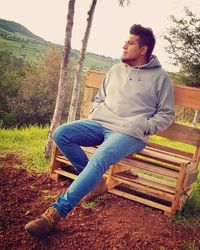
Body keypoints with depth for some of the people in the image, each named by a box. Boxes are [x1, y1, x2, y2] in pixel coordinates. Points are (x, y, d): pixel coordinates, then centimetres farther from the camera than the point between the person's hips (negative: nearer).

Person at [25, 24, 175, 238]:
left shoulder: (159, 77, 5)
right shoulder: (116, 70, 18)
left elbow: (166, 114, 7)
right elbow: (99, 98, 26)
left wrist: (144, 127, -8)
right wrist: (94, 115, 6)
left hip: (130, 134, -6)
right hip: (99, 124, 6)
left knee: (99, 159, -34)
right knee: (60, 134, -16)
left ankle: (56, 213, -28)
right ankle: (96, 182, -6)